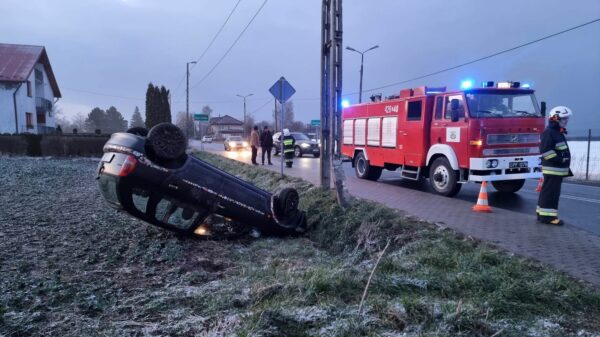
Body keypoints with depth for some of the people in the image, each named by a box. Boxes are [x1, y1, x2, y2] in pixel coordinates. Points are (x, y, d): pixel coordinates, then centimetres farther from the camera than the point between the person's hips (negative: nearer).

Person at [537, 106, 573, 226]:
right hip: (552, 169, -11)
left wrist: (566, 168, 23)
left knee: (550, 192, 12)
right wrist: (559, 160, -22)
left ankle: (542, 214, 18)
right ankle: (547, 216, -8)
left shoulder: (558, 133, 19)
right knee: (550, 192, -9)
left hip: (558, 169, 11)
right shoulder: (549, 132, -14)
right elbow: (546, 150, -23)